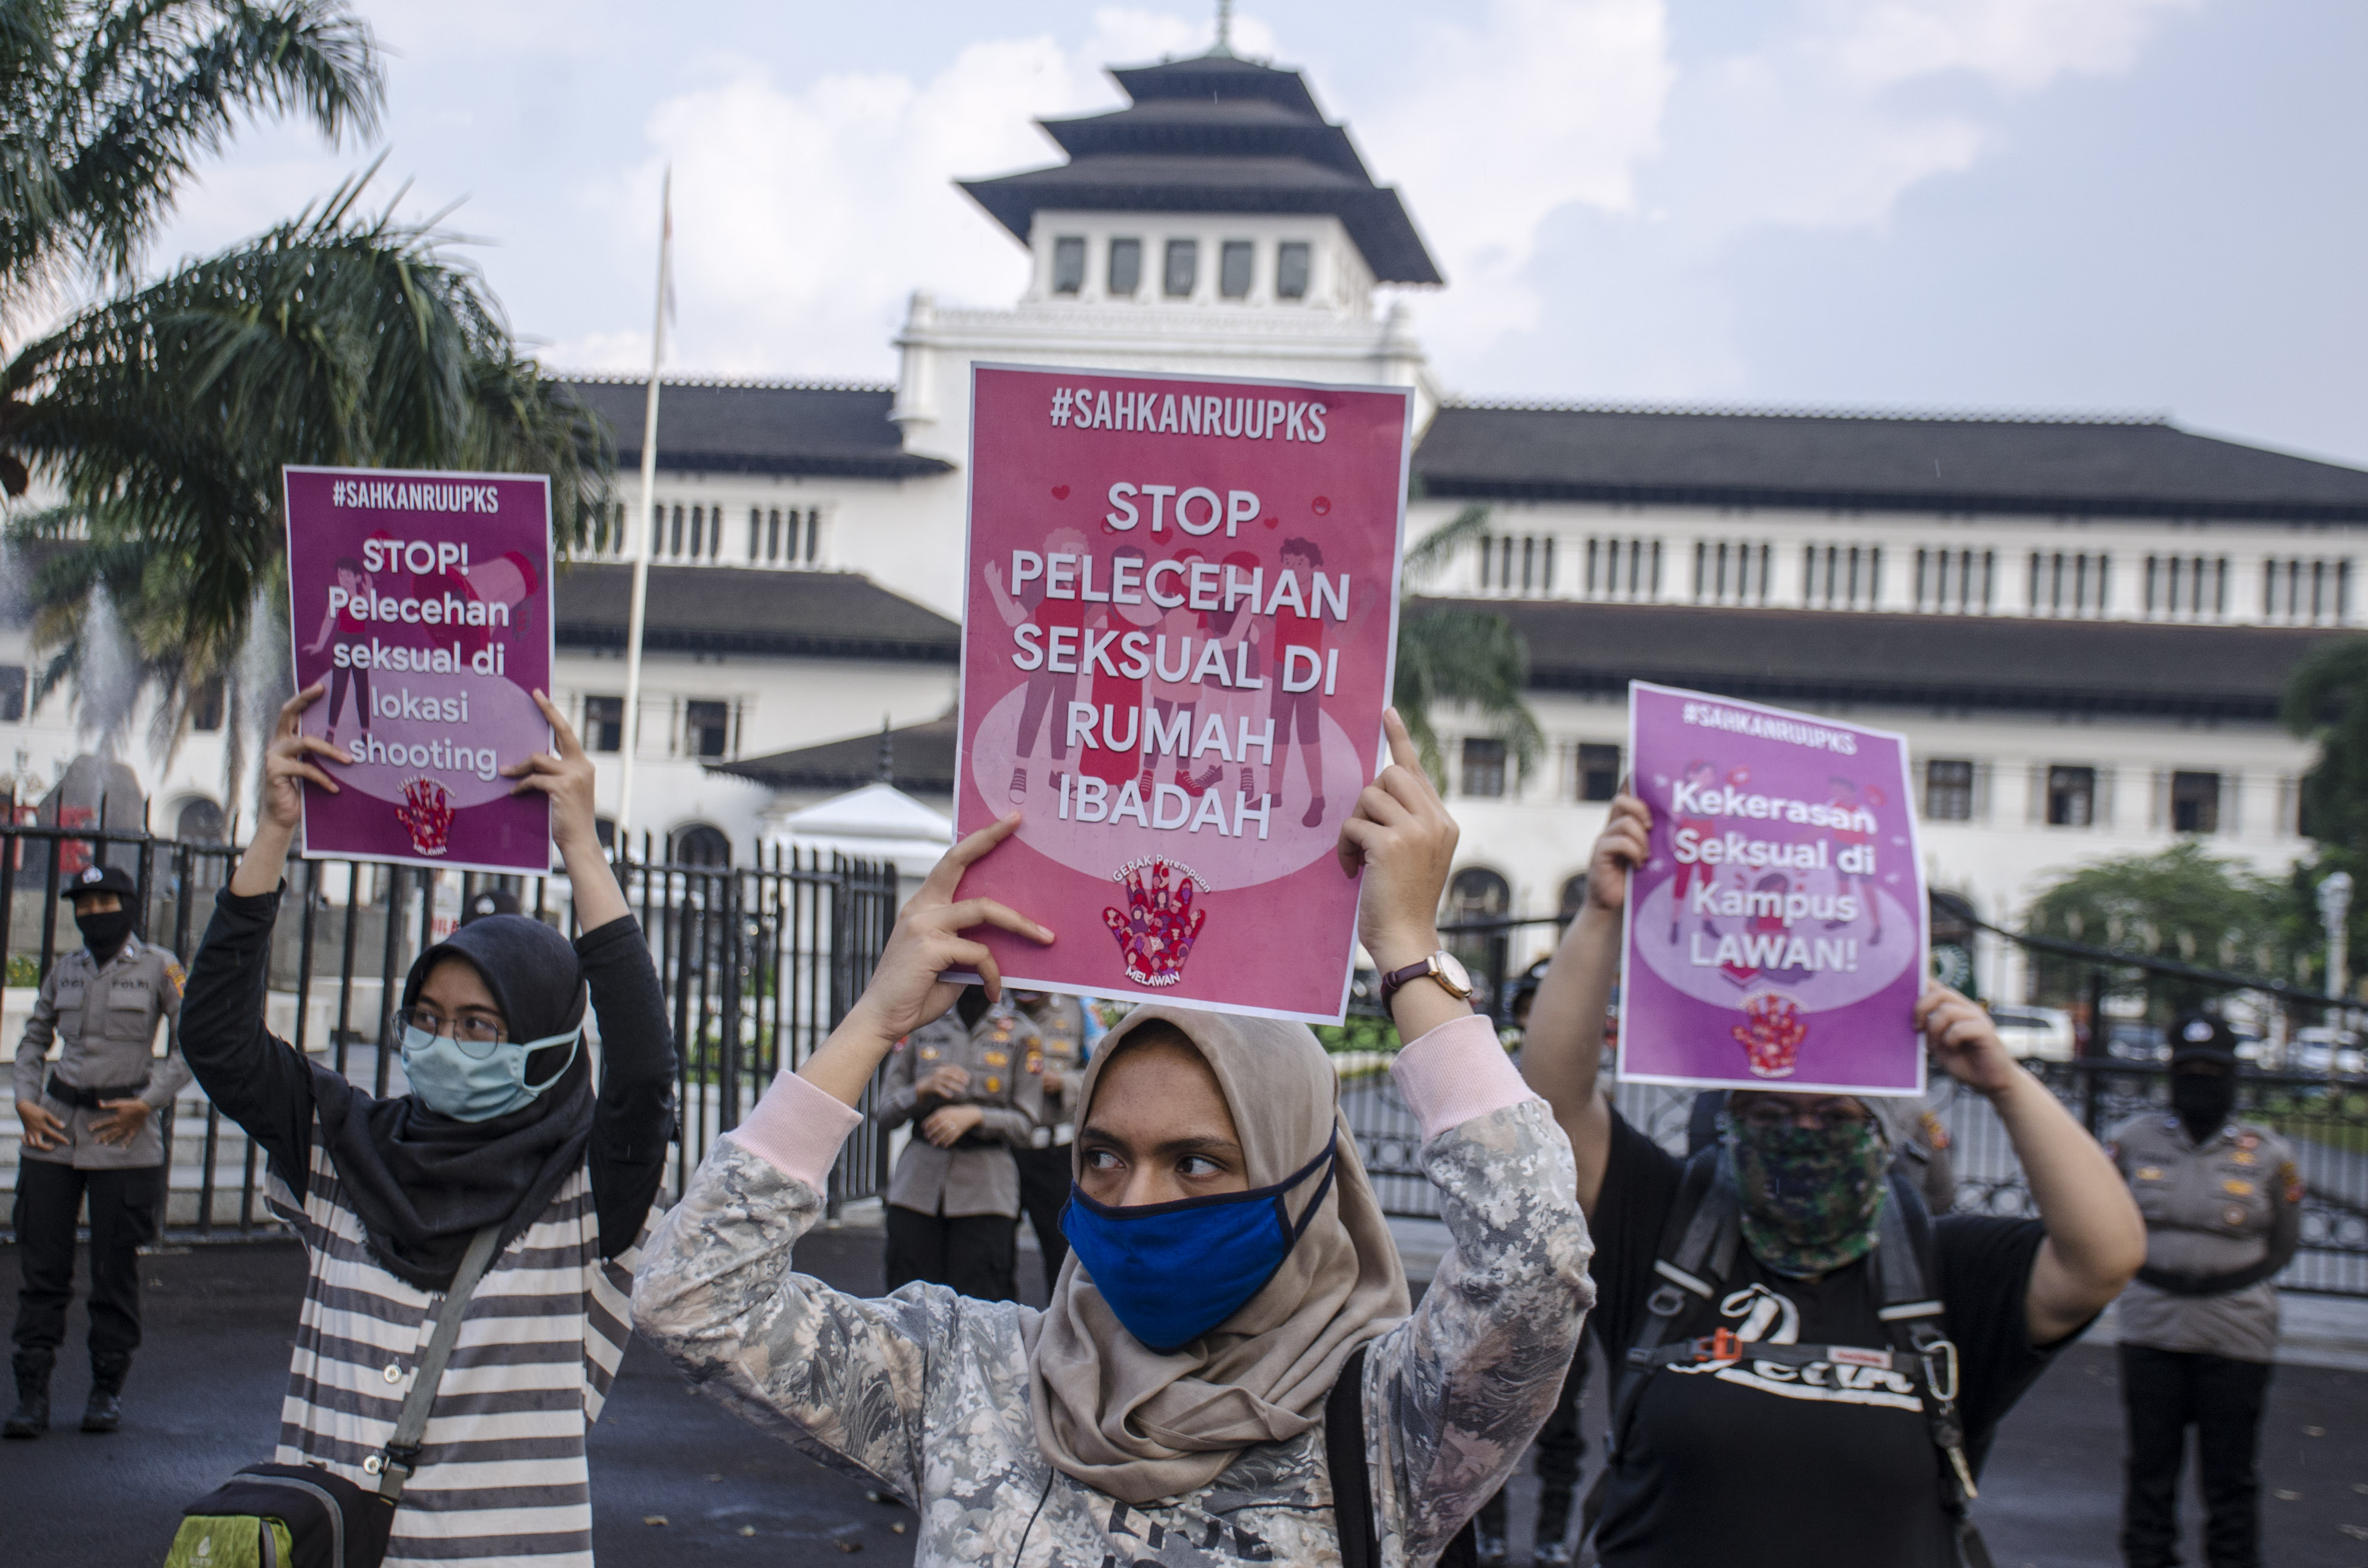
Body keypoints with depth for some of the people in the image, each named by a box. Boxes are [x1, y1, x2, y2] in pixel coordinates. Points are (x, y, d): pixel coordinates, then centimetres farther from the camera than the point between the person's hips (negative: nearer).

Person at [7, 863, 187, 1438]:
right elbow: (34, 1040, 20)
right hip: (54, 1131, 3)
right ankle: (31, 1394, 3)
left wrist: (148, 1102, -10)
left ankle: (108, 1390, 13)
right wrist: (26, 1100, 6)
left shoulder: (159, 967, 0)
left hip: (124, 1136, -3)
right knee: (42, 1266, 0)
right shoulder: (63, 969, 11)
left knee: (115, 1268, 0)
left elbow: (191, 1044, -2)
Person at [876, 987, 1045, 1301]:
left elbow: (1024, 1124, 2)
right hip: (917, 1187, 2)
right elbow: (886, 1112, 9)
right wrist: (924, 1089, -10)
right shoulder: (921, 1026, 11)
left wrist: (974, 1115, -15)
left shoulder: (1020, 1033, 6)